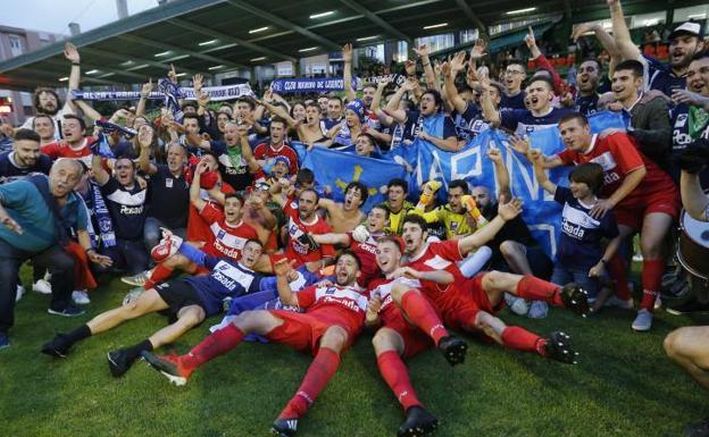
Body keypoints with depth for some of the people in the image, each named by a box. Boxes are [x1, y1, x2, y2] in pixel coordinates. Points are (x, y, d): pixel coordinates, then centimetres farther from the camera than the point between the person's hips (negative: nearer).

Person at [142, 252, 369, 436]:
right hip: (305, 323, 5)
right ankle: (184, 365, -24)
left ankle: (294, 411, -59)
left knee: (334, 335, -43)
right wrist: (282, 277, 15)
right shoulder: (322, 287, 32)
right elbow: (289, 299, 28)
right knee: (249, 317, -14)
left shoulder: (365, 297, 25)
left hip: (336, 329, -4)